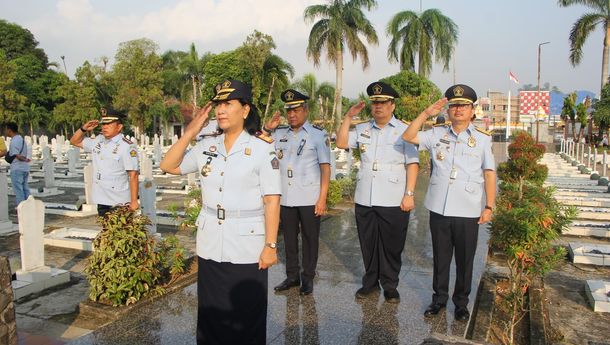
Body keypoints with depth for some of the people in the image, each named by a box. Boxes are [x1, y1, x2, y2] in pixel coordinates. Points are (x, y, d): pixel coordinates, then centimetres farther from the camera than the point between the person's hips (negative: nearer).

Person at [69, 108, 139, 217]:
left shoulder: (127, 146, -13)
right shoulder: (98, 141, 9)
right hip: (102, 201, 7)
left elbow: (133, 175, -17)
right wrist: (84, 129, 4)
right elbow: (74, 141, 24)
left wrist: (134, 201, -19)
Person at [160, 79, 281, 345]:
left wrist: (270, 245, -13)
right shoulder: (207, 145, 6)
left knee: (247, 320, 8)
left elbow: (272, 201, -10)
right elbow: (168, 166, 8)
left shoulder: (262, 149, -8)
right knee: (211, 315, 17)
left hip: (247, 247, -4)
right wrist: (190, 133, -1)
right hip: (210, 246, 5)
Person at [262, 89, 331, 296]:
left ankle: (308, 278, 23)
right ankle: (292, 276, 29)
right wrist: (267, 128, -2)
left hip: (310, 199, -4)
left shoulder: (318, 135, -2)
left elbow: (325, 167, -5)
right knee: (289, 239, 14)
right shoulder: (279, 134, 8)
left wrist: (322, 198, -11)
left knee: (310, 239, 8)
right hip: (285, 198, 4)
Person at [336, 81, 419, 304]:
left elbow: (412, 164, -5)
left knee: (391, 246, 6)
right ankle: (370, 282, 30)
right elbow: (341, 143, 5)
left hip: (393, 202, -4)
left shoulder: (403, 131, -2)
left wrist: (409, 194, -10)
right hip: (364, 200, 4)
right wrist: (349, 117, 0)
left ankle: (390, 286, 23)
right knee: (368, 244, 14)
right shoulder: (363, 129, 12)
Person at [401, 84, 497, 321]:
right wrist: (426, 113, -8)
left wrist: (489, 206, 0)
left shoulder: (482, 139, 2)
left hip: (468, 212, -1)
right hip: (439, 209, 1)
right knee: (440, 257, 14)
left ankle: (461, 302, 29)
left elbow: (489, 174, 3)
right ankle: (439, 298, 31)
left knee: (465, 260, 11)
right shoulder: (437, 134, 4)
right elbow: (408, 137, -3)